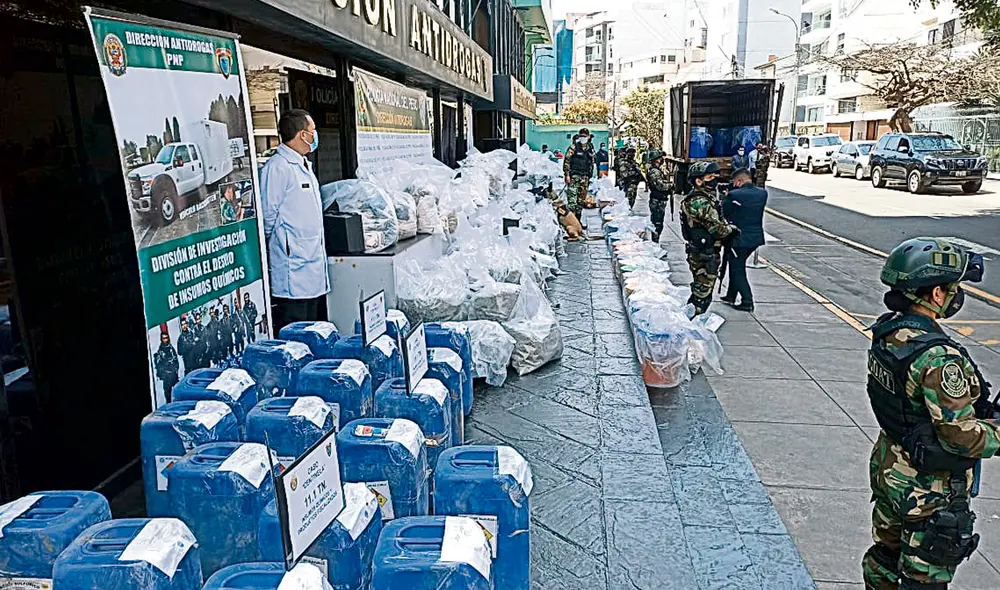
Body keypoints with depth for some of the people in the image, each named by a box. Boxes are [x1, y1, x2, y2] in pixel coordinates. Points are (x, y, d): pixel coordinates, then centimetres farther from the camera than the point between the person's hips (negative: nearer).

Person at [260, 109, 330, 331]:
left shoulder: (305, 165, 17)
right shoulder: (277, 167, -13)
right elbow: (268, 215, -11)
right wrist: (276, 245, 1)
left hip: (314, 267, 9)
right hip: (292, 268, -9)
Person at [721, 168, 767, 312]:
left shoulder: (733, 195, -18)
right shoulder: (762, 194, 0)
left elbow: (723, 214, -10)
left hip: (738, 238, -6)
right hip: (756, 238, 6)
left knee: (737, 270, 6)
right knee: (737, 266, 22)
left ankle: (747, 301, 2)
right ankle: (731, 295, 30)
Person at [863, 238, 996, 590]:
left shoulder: (886, 332, -5)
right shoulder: (939, 358, -30)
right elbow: (963, 438, -26)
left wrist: (981, 409, 9)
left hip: (887, 468, 8)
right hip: (929, 492, -7)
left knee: (884, 555, 26)